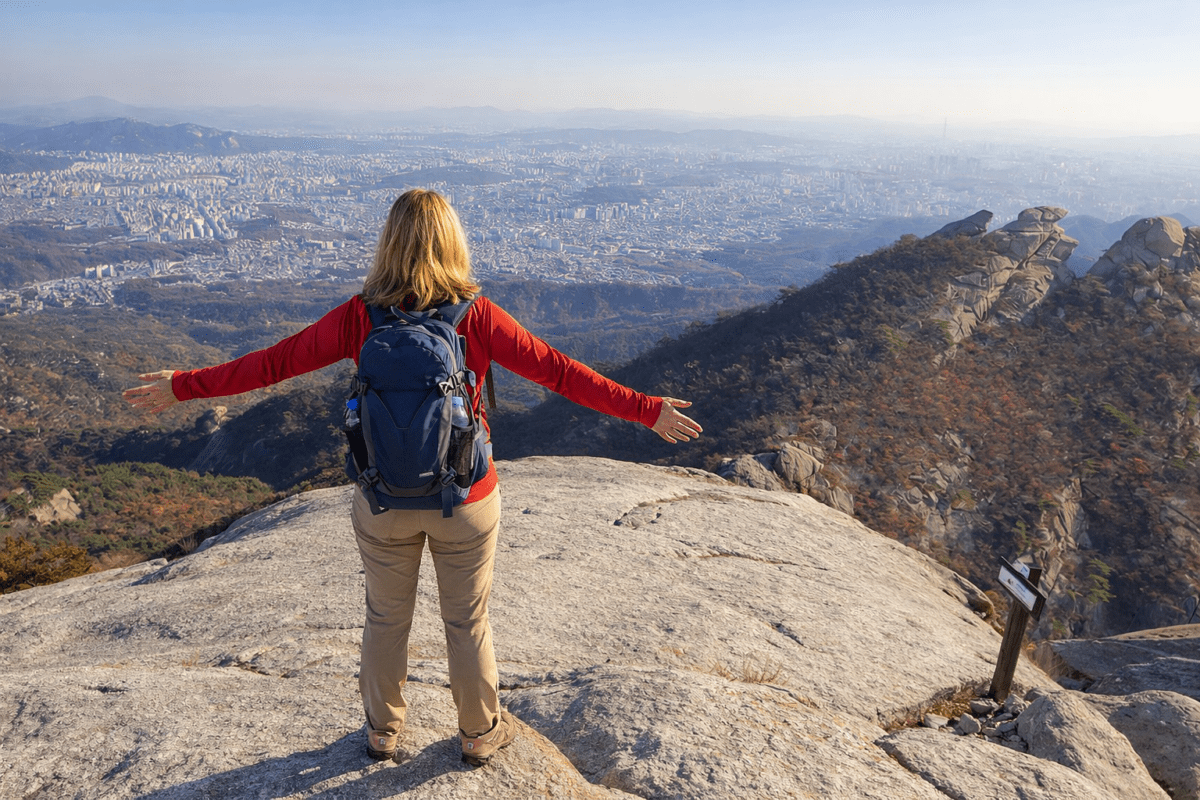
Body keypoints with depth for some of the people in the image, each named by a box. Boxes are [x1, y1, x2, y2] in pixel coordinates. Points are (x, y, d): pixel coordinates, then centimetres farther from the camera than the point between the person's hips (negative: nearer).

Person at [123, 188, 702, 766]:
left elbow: (276, 361, -4)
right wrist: (648, 410, -7)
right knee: (468, 623, 18)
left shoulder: (361, 316, -10)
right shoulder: (476, 315, -15)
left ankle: (383, 731, 44)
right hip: (465, 502, -1)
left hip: (383, 503, 2)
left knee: (386, 618, 22)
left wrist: (183, 387, 10)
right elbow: (558, 370, -14)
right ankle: (480, 734, 38)